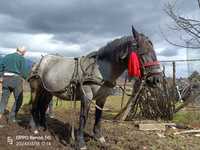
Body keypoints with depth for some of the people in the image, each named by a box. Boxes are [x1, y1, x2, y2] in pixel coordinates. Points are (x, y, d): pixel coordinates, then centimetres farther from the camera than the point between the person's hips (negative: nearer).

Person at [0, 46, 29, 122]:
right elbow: (24, 72, -9)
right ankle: (12, 117, 8)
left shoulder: (6, 56, 12)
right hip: (16, 80, -4)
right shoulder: (21, 58, -3)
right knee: (18, 100, 10)